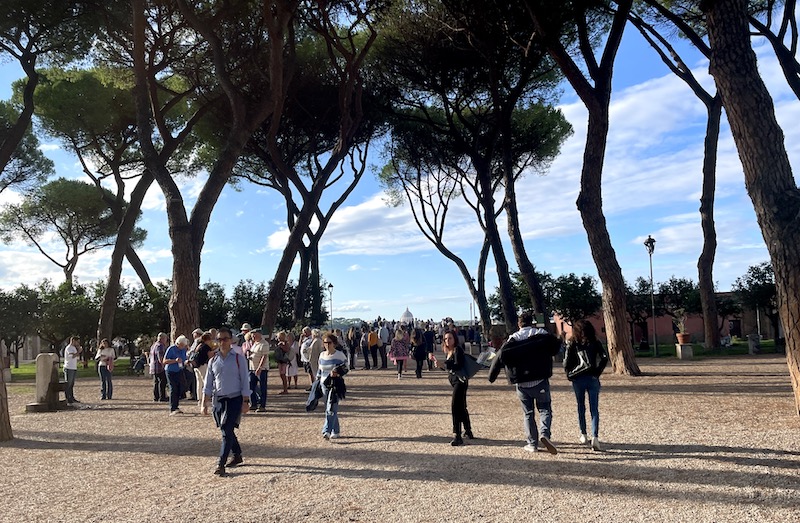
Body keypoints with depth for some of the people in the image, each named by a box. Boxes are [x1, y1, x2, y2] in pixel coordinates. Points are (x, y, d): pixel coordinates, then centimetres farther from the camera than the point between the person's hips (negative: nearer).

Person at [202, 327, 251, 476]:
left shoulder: (238, 359, -4)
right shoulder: (213, 361, 7)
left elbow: (245, 381, -5)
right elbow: (208, 384, 9)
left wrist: (245, 402, -10)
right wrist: (204, 404, 3)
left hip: (235, 399, -4)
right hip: (219, 400, 5)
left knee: (227, 431, -12)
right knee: (226, 431, 14)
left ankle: (221, 464, -9)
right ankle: (237, 456, 33)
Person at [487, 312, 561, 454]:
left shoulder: (513, 338, 1)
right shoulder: (542, 335, 1)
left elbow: (501, 355, -8)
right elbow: (556, 344, -12)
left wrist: (492, 376, -2)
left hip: (521, 383, 1)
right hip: (540, 381, -1)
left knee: (528, 413, 14)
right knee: (545, 409, 9)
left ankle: (532, 443, 12)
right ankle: (544, 433, -17)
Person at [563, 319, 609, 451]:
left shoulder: (572, 344, 1)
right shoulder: (595, 343, 3)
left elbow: (567, 364, -4)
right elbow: (604, 358, -9)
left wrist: (570, 376, 9)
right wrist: (597, 372, 0)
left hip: (577, 380, 0)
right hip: (593, 379, 0)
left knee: (581, 407, 15)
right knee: (594, 408, 0)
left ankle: (583, 435, 23)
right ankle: (595, 437, -13)